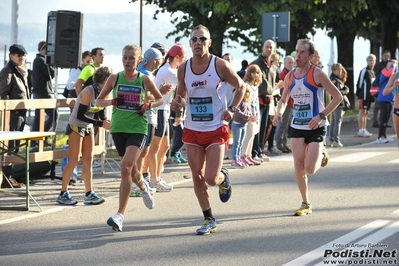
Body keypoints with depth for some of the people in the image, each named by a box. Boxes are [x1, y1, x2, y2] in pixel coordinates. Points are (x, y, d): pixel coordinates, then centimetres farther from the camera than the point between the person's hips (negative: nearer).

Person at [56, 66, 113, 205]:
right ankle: (63, 193, 0)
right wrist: (101, 124, -28)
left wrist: (107, 123, -15)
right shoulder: (89, 92, -24)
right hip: (76, 127, -8)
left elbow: (101, 114, 6)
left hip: (88, 128, 8)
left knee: (88, 160, 5)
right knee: (74, 160, -7)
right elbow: (80, 115, -26)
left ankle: (89, 194, 6)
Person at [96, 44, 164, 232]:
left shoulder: (145, 80, 0)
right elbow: (98, 101, 8)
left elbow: (160, 99, 13)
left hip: (138, 129, -3)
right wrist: (112, 101, -12)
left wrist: (148, 106, -7)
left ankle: (120, 215, -18)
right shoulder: (114, 78, 2)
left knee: (126, 167, -19)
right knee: (130, 167, 16)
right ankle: (144, 188, 53)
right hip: (118, 128, 3)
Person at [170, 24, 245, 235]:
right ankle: (209, 220, 19)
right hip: (192, 130, 4)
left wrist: (232, 109, -9)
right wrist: (177, 103, -9)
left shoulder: (220, 65, -9)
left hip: (216, 130, -4)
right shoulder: (183, 69, 1)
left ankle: (223, 177, 27)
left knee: (211, 178, -10)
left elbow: (241, 87, 3)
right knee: (197, 177, 4)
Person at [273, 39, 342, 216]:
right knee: (298, 165, -4)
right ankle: (306, 204, 12)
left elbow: (337, 97, -11)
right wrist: (279, 113, -5)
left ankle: (321, 155, 25)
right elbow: (284, 100, 18)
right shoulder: (289, 76, 4)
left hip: (315, 127, -4)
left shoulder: (317, 74, -12)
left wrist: (321, 116, -20)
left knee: (310, 169, -11)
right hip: (296, 126, 4)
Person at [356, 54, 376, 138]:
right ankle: (361, 131, -7)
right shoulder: (364, 71, -11)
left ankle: (364, 130, 17)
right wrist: (358, 94, -11)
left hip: (370, 95, 8)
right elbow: (359, 83, -12)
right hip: (364, 94, -8)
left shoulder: (373, 72, 15)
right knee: (362, 112, -7)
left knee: (366, 112, 12)